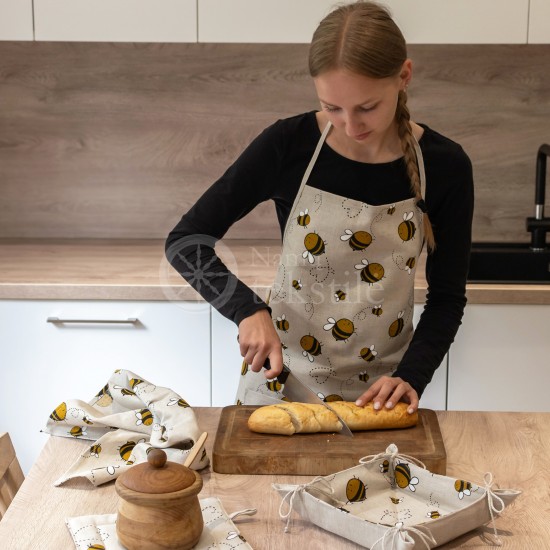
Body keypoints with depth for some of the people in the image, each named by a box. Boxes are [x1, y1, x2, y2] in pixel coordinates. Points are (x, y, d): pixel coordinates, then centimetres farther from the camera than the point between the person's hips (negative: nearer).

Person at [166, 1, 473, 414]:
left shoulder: (444, 166, -13)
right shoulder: (287, 145, -15)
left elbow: (447, 297, -4)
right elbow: (185, 241, -10)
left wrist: (411, 376, -19)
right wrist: (246, 308, -24)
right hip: (281, 375, 0)